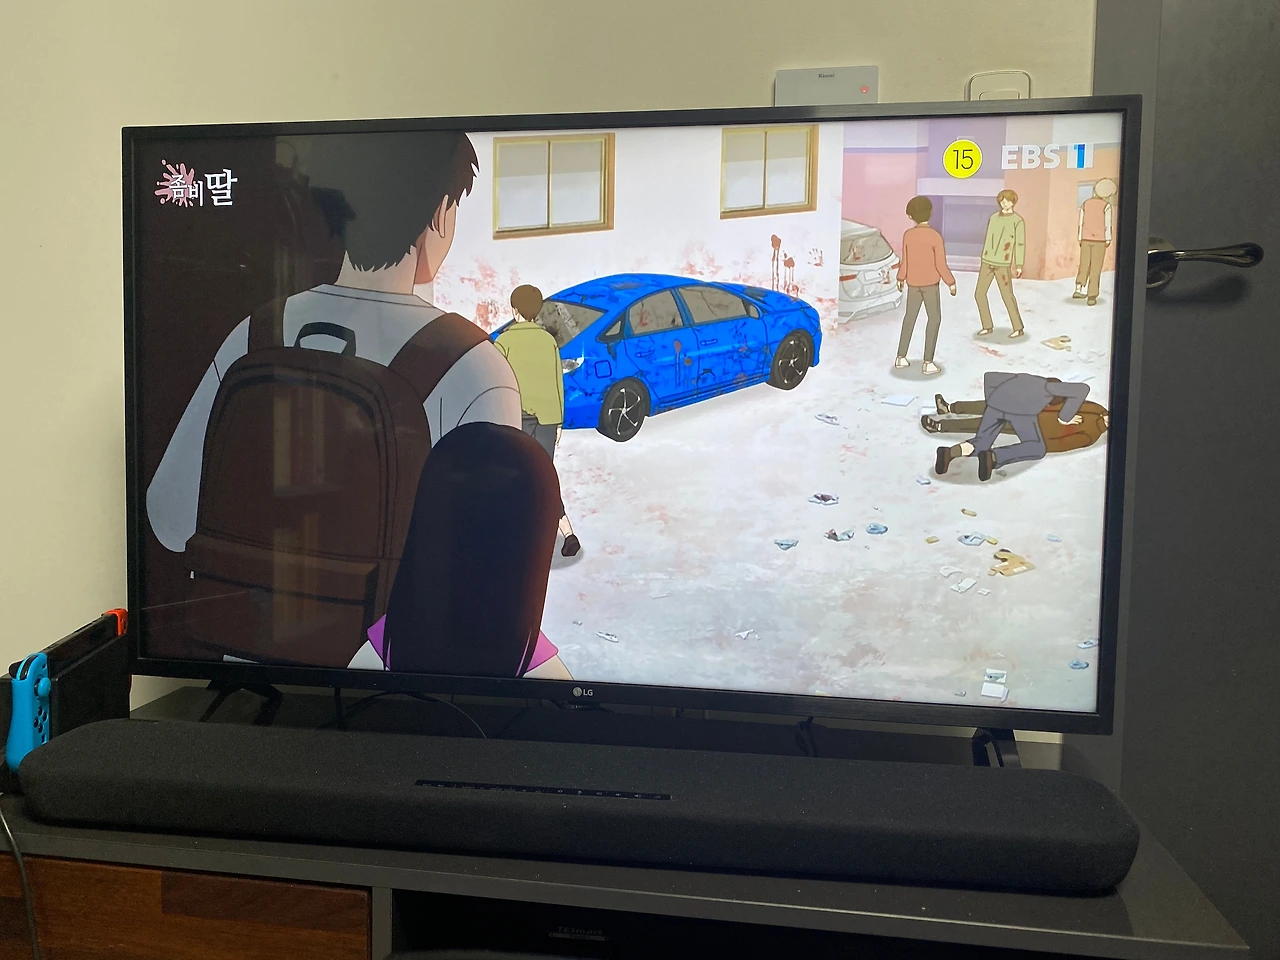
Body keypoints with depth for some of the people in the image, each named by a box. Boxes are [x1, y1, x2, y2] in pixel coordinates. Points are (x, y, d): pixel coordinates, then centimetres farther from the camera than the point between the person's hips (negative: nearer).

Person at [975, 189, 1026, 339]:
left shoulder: (1018, 220, -6)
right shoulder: (993, 218, 11)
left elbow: (1020, 244, -8)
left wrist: (1019, 266, -12)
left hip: (1003, 264, -6)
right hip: (988, 262, 6)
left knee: (1007, 296, -6)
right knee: (979, 293, 2)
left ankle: (1018, 328, 6)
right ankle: (987, 326, 15)